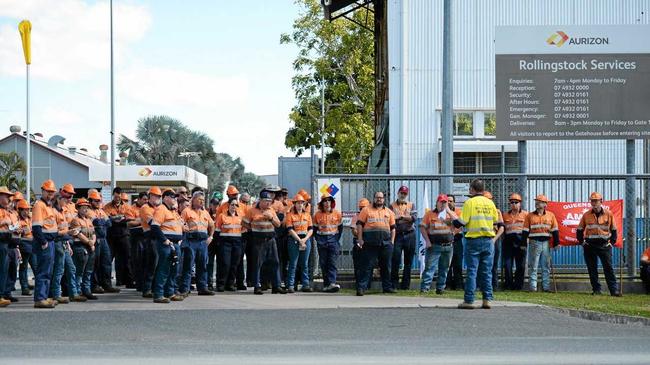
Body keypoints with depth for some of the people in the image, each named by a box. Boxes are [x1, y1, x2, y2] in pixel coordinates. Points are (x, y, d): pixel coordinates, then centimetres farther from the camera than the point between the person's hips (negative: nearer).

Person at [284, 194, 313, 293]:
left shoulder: (307, 215, 12)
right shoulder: (290, 215, 0)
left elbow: (311, 229, 9)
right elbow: (290, 230, -8)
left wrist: (305, 239, -8)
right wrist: (299, 240, -15)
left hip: (305, 240, 4)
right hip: (294, 240, -4)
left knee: (305, 264, 5)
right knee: (293, 264, -5)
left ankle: (305, 284, 9)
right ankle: (290, 285, -4)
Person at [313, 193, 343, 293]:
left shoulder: (337, 214, 4)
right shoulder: (317, 215, 5)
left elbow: (340, 228, 11)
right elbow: (315, 228, 11)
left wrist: (337, 239, 1)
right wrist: (318, 240, 1)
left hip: (333, 239, -2)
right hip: (322, 240, 2)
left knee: (332, 262, -12)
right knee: (323, 264, 3)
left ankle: (332, 283, -22)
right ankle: (326, 284, 10)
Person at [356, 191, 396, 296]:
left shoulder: (389, 212, 17)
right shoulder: (366, 210, 6)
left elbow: (392, 228, 19)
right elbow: (359, 225, 3)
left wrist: (392, 241, 10)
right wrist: (360, 239, -5)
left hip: (386, 243, 4)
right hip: (370, 243, -3)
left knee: (386, 266, 8)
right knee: (369, 265, -6)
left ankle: (387, 286, 16)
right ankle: (362, 287, -7)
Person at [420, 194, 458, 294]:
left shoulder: (451, 214, 10)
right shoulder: (430, 214, 5)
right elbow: (422, 227, 2)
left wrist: (448, 211, -10)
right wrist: (427, 240, -9)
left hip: (448, 246, 3)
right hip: (434, 245, -3)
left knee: (444, 269, 7)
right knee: (430, 267, -8)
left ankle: (440, 288, 15)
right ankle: (424, 287, -10)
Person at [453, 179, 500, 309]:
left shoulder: (470, 202, -7)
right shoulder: (490, 203, 6)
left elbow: (461, 222, -10)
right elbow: (496, 222, 14)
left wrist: (454, 222, 10)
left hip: (474, 240, -4)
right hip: (489, 240, 4)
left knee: (471, 271, -1)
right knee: (487, 272, 7)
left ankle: (469, 300, -2)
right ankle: (487, 299, 6)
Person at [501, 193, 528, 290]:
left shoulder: (525, 214, 8)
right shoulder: (505, 215, 15)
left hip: (520, 242, -2)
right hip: (508, 241, 2)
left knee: (521, 266, 1)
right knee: (507, 265, -2)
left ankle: (518, 285, 7)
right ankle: (508, 285, 3)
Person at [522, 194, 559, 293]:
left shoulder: (551, 216, 8)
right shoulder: (530, 216, 6)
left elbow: (555, 231, 9)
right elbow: (525, 231, 5)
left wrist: (556, 243, 4)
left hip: (546, 243, 1)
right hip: (534, 243, -1)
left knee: (546, 266, 5)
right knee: (533, 266, -3)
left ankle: (546, 286, 9)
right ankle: (532, 286, -2)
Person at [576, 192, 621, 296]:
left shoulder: (609, 214, 3)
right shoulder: (586, 215, 5)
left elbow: (614, 230, 11)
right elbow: (579, 230, 14)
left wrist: (612, 243, 3)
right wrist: (582, 242, 5)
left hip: (604, 245, -1)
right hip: (590, 246, 1)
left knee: (608, 268, -6)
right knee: (592, 269, 2)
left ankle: (614, 290, -8)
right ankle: (596, 290, 9)